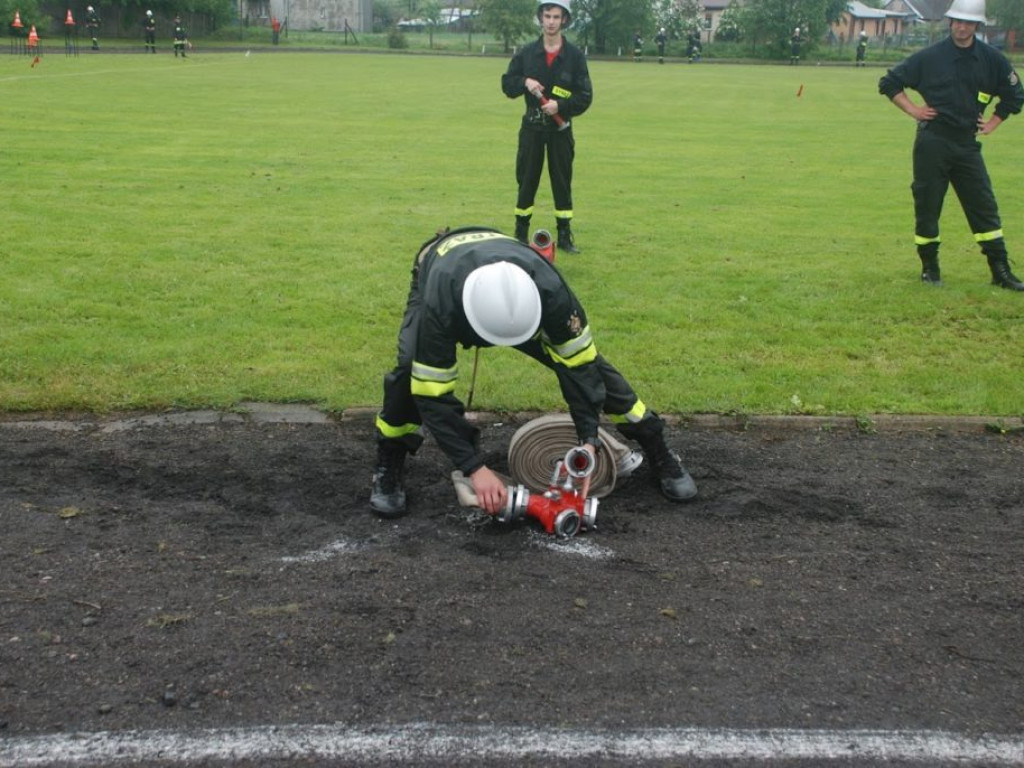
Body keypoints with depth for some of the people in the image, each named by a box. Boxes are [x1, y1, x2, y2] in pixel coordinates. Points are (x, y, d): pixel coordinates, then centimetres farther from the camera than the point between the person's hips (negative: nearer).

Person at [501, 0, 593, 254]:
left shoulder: (575, 56, -2)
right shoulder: (526, 52, 3)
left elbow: (585, 96, -4)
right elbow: (507, 83, 6)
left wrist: (561, 105, -19)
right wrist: (525, 82, -14)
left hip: (560, 128, -1)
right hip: (532, 127, 1)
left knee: (562, 182, 4)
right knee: (526, 181, 6)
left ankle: (565, 236, 13)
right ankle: (521, 234, 16)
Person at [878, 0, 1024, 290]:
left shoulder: (992, 59, 3)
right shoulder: (929, 57, -3)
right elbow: (889, 83, 4)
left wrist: (992, 123, 9)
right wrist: (913, 110, -2)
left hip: (968, 144, 2)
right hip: (932, 143, -2)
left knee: (985, 206, 1)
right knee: (927, 207, 2)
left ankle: (1001, 271, 5)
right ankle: (929, 268, 17)